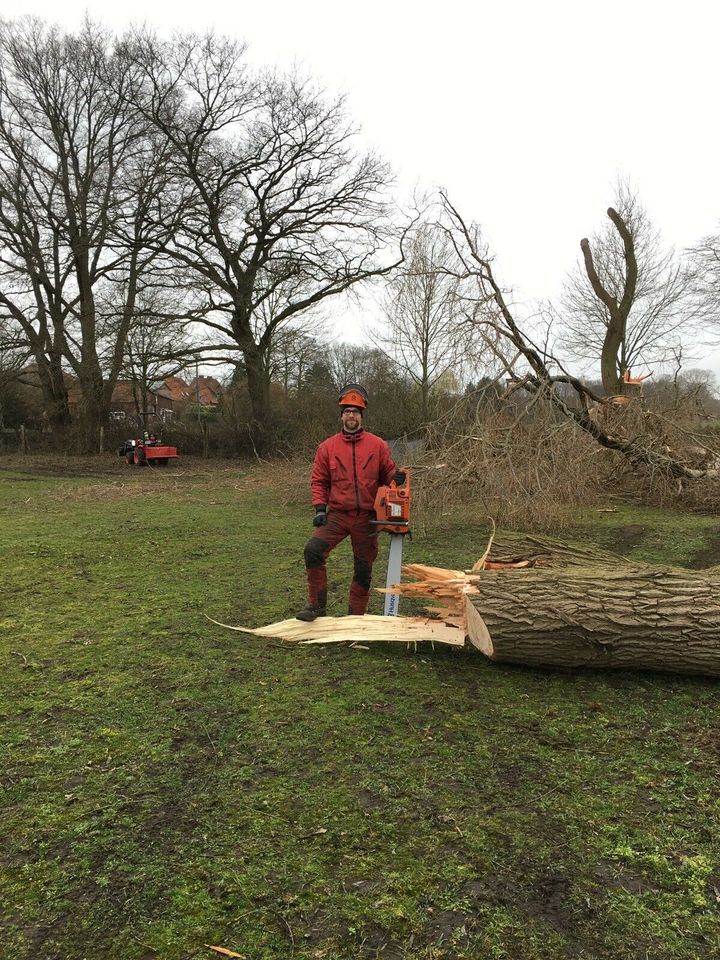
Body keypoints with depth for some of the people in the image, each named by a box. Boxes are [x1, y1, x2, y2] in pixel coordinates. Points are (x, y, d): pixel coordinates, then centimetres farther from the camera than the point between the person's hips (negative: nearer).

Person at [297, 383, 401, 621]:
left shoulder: (378, 445, 2)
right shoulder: (328, 447, 3)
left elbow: (389, 475, 8)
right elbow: (318, 481, 4)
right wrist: (320, 508, -7)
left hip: (367, 518, 1)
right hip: (337, 515, 0)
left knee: (364, 570, 8)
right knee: (313, 549, -22)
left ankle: (356, 616, 25)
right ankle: (317, 605, -8)